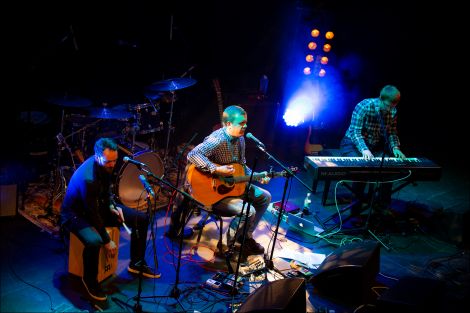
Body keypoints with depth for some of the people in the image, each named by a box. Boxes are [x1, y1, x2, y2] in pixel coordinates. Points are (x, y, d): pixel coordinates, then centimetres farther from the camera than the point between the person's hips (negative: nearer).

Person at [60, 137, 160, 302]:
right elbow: (92, 213, -28)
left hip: (99, 205, 8)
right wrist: (107, 241, -20)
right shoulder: (87, 178, -35)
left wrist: (112, 206, -6)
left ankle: (137, 263, 17)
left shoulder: (107, 165, -11)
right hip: (77, 213, -8)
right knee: (94, 241, -38)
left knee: (141, 218, 0)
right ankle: (89, 279, -8)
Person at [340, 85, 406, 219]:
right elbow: (355, 132, -26)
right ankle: (356, 210, -19)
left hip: (376, 146, 6)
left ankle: (384, 206, 1)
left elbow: (392, 132, 5)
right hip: (354, 144, -5)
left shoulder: (392, 111, -4)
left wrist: (395, 148, -15)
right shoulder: (364, 107, -22)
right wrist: (364, 149, -41)